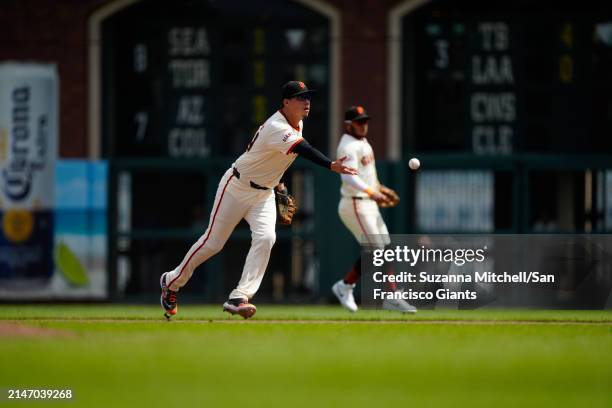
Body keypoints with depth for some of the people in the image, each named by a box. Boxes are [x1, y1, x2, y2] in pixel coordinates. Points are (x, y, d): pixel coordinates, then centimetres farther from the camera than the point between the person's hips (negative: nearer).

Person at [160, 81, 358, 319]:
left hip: (264, 194, 7)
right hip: (237, 188, -7)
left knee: (265, 238, -17)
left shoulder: (298, 123, -1)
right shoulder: (276, 128, -30)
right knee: (213, 242, 2)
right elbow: (303, 150, -47)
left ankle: (238, 299, -21)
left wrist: (279, 184, 19)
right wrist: (331, 166, -60)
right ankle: (172, 282, 24)